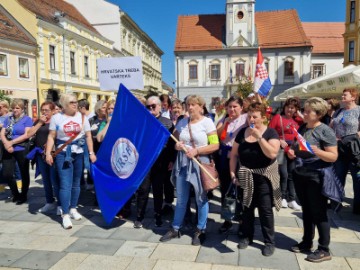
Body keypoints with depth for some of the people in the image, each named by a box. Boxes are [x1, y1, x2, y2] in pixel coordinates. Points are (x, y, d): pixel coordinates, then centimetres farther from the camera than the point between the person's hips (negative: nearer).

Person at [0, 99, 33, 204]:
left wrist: (11, 142, -16)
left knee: (24, 174, 8)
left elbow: (26, 135, -13)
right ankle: (16, 194, 24)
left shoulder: (27, 119, -3)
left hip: (22, 150, -4)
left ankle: (23, 195, 25)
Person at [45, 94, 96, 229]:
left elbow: (88, 136, 6)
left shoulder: (82, 117, 5)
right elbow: (51, 137, 2)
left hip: (80, 153, 2)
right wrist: (48, 153, -7)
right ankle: (65, 215, -2)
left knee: (76, 183, 11)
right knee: (65, 184, -7)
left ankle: (73, 208, 26)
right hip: (63, 154, -2)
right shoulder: (56, 118, 2)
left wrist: (91, 152, 0)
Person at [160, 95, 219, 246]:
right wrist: (176, 145, -7)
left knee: (201, 198, 7)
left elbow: (215, 145, -11)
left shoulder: (207, 122, -6)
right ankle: (175, 229, 26)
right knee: (181, 199, 13)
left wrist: (196, 150, -20)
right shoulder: (182, 122, 8)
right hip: (182, 162, 4)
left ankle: (200, 230, 23)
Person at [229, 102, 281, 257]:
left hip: (264, 176, -3)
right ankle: (246, 236, 30)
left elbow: (272, 153, -24)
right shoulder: (242, 132, 1)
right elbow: (234, 154, 6)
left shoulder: (270, 132, -9)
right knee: (246, 208, 13)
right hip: (246, 176, 4)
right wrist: (232, 172, -2)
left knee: (265, 209, 2)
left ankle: (269, 241, 18)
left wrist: (259, 136, -25)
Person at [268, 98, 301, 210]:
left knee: (291, 175, 10)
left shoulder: (296, 120, 11)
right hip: (281, 150, -5)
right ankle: (282, 198, 12)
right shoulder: (278, 117, -3)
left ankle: (292, 200, 19)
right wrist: (279, 141, -16)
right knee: (283, 174, -7)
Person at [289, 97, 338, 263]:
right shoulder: (301, 128, 7)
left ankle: (324, 250, 15)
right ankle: (307, 242, 32)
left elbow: (333, 156, -17)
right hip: (300, 175, 7)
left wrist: (318, 152, -32)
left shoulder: (325, 131, -13)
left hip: (317, 177, -7)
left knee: (319, 213, 2)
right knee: (306, 211, 18)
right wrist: (292, 152, 0)